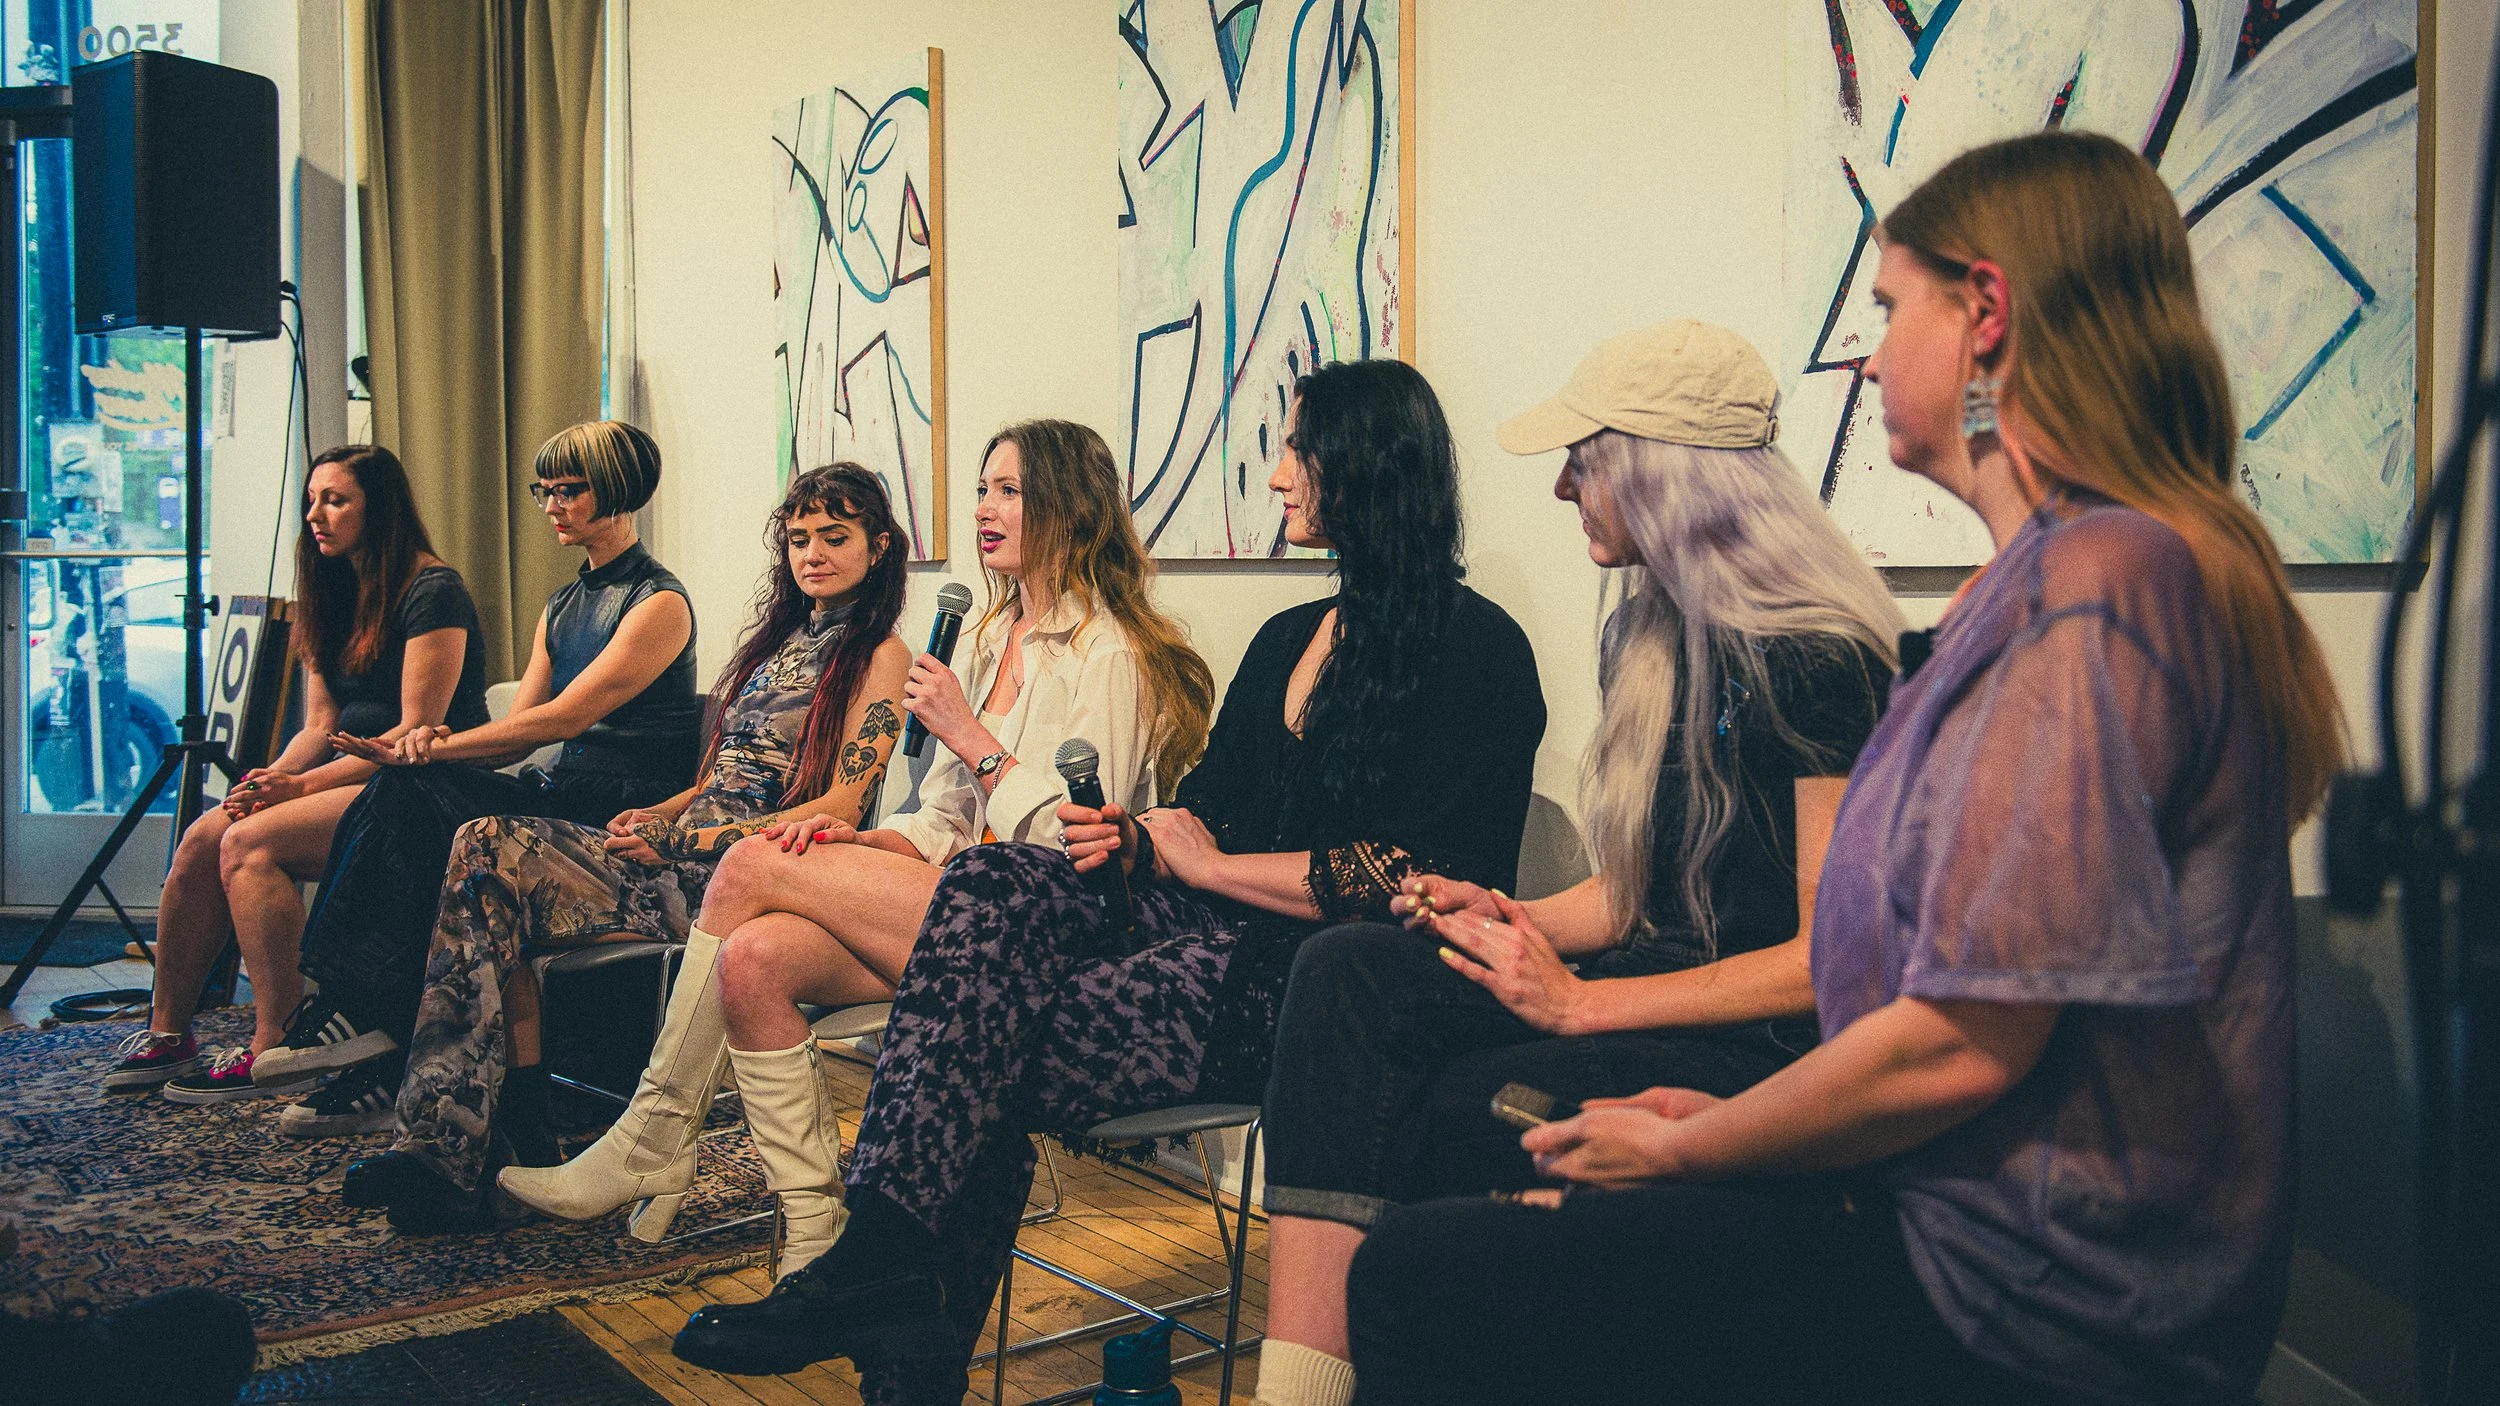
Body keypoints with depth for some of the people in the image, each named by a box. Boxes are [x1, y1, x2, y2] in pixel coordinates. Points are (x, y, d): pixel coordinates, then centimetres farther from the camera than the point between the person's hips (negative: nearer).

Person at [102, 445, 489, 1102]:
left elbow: (417, 732, -16)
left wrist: (305, 784, -19)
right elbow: (323, 723, 13)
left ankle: (276, 1053, -21)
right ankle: (166, 1033, -1)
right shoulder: (337, 596, 18)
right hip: (352, 776, 8)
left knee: (249, 842, -25)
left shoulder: (432, 592, -10)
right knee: (202, 837, -11)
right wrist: (273, 778, -7)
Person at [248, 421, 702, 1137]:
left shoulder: (659, 603, -5)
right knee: (392, 800, -17)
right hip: (561, 800, 8)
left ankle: (356, 1011, -17)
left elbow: (565, 716, -15)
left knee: (408, 795, -24)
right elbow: (517, 724, 13)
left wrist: (434, 751, -17)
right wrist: (435, 744, -8)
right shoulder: (561, 606, 22)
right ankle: (386, 1066, -20)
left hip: (625, 816, -8)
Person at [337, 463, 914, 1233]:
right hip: (689, 849, 7)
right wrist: (657, 816, 1)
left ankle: (451, 1149, -17)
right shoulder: (778, 636, 25)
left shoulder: (879, 653, 1)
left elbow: (844, 805, -9)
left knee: (492, 858, -21)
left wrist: (688, 839, -14)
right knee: (492, 848, -18)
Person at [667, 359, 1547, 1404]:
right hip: (1207, 928, 7)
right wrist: (1136, 835, -4)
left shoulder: (1475, 650, -5)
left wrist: (1209, 861, -8)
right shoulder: (1290, 636, 22)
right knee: (992, 884, -21)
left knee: (992, 1053, -23)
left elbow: (1423, 878, -15)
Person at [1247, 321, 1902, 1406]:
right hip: (1651, 981, 8)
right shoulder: (1648, 638, 14)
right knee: (1346, 973, -17)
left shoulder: (1816, 656, -12)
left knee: (1477, 1104, -33)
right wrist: (1511, 921, -2)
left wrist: (1582, 1005, -17)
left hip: (1775, 1039, -8)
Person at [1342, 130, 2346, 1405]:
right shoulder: (2076, 568, 15)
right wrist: (1728, 1119, 10)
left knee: (1420, 1281, -13)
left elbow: (1965, 1043, -24)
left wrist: (1679, 1149, -8)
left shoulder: (2094, 585, -20)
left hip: (2023, 1304, -10)